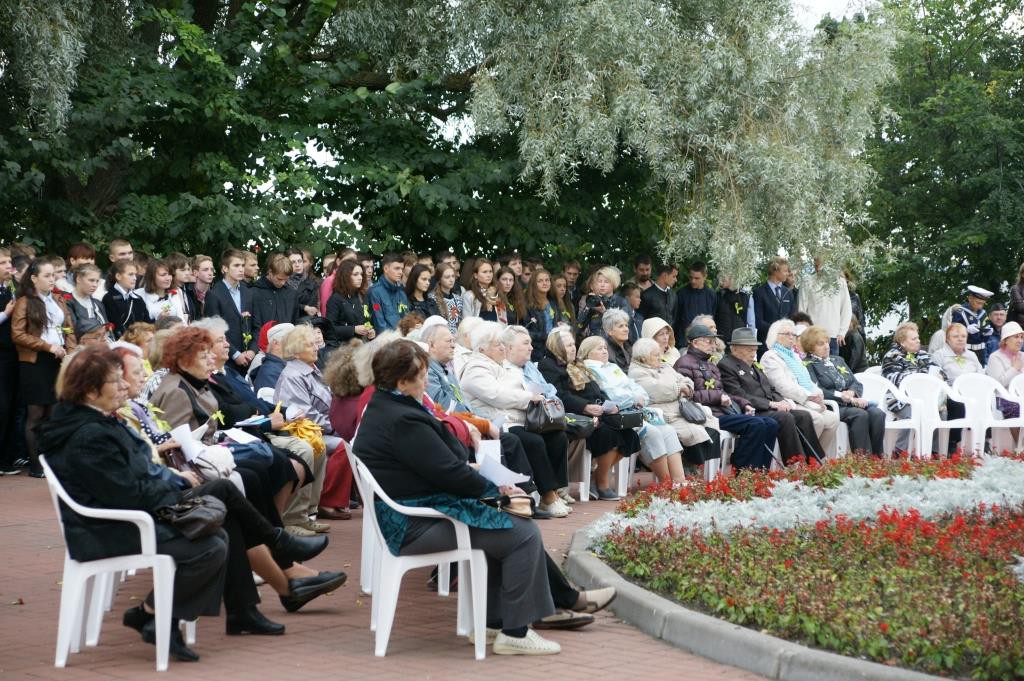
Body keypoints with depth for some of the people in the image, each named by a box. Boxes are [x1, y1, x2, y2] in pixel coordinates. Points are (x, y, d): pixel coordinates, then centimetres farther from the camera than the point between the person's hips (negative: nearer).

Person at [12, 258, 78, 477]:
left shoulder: (58, 301, 14)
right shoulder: (24, 303, -4)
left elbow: (69, 329, 16)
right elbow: (17, 335, -11)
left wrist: (71, 352, -2)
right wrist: (48, 346, -15)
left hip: (59, 362, 5)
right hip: (35, 363, -5)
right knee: (36, 414, -1)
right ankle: (35, 465, 4)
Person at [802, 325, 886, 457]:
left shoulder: (837, 360, 27)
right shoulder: (808, 365, 4)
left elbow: (857, 384, 19)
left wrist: (851, 393, -5)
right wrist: (844, 397, -14)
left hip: (852, 402, 7)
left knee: (877, 413, -24)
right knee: (860, 414, -34)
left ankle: (877, 457, -27)